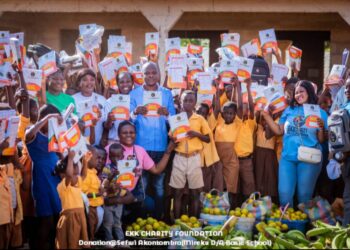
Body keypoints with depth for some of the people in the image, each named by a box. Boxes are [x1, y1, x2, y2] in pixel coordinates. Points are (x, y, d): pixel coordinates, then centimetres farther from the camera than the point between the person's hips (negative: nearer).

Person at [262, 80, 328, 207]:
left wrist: (321, 128, -20)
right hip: (287, 158, 3)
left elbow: (321, 140, -1)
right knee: (284, 193, 2)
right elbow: (279, 131, 7)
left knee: (304, 195, 7)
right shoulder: (289, 110, 10)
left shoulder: (319, 113, 1)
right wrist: (266, 115, 2)